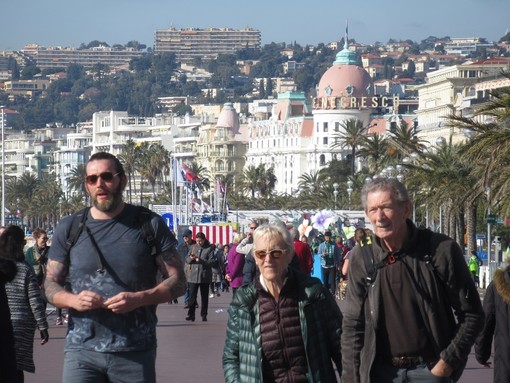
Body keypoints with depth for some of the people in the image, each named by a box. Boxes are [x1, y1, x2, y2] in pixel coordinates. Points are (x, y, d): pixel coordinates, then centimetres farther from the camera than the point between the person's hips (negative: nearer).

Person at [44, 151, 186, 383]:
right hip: (82, 350, 1)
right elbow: (50, 285, 12)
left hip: (136, 352, 0)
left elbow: (177, 281, 3)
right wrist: (73, 300, -11)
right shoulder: (68, 229, 10)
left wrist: (139, 298, -15)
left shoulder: (149, 225, 4)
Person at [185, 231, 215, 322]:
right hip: (193, 276, 2)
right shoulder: (193, 247, 11)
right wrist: (191, 258, -10)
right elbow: (187, 260, 13)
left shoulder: (209, 248, -1)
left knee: (204, 296, 6)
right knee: (192, 296, -2)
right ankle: (191, 315, 0)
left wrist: (201, 261, -20)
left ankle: (204, 315, 14)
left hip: (205, 276, -2)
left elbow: (212, 261, -9)